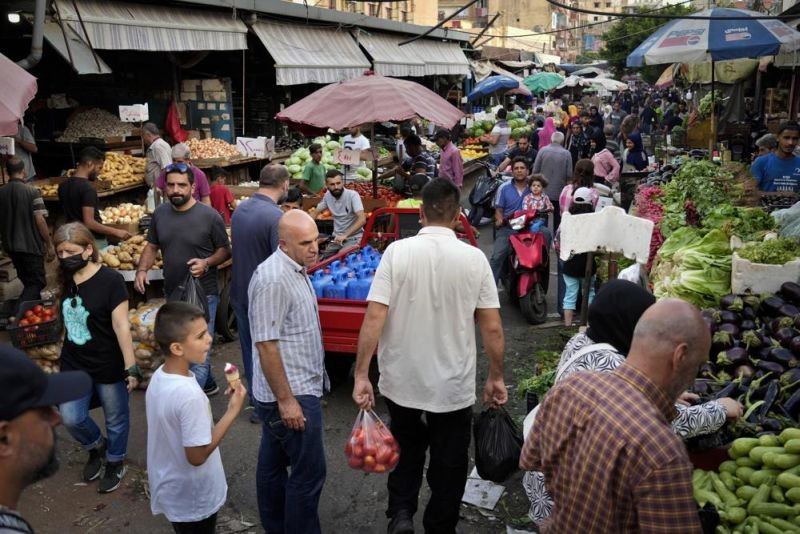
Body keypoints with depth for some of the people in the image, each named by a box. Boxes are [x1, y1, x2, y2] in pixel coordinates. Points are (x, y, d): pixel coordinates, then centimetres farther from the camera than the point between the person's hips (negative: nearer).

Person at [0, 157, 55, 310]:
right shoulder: (32, 192, -14)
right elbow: (40, 220, -17)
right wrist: (50, 245, -9)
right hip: (31, 246, -6)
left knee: (28, 282, 20)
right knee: (37, 282, 1)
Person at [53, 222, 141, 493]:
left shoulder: (110, 280, -20)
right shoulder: (66, 279, 0)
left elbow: (121, 326, -21)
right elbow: (68, 319, 13)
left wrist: (131, 366, -20)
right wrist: (67, 354, 19)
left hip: (108, 365, -5)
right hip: (74, 364, 6)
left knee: (115, 418, 13)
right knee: (71, 418, 7)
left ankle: (115, 462, 37)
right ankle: (96, 447, 38)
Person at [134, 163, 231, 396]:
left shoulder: (209, 215, -13)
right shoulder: (160, 213, 2)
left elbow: (225, 250, -6)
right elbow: (152, 246, 12)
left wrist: (206, 263, -24)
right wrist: (142, 269, -5)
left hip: (202, 294, -6)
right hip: (173, 293, 6)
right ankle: (208, 384, 41)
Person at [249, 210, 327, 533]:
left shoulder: (295, 269, 8)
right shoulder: (273, 279, -24)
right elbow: (266, 345, -24)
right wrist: (286, 399, -21)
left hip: (296, 388, 10)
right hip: (291, 394, -10)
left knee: (273, 461, 20)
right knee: (309, 471, 1)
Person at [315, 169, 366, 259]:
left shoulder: (352, 195, -18)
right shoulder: (327, 195, 0)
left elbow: (362, 219, -27)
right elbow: (316, 212, 14)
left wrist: (344, 235, -35)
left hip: (353, 237, -6)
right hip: (336, 237, 6)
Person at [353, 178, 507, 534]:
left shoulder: (397, 252, -11)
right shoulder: (474, 258, -8)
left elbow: (373, 318, -16)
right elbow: (492, 328, -6)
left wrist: (361, 375, -9)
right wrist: (496, 378, 7)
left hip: (401, 382, 1)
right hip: (453, 386, 0)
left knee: (406, 451, 26)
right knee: (448, 465, 19)